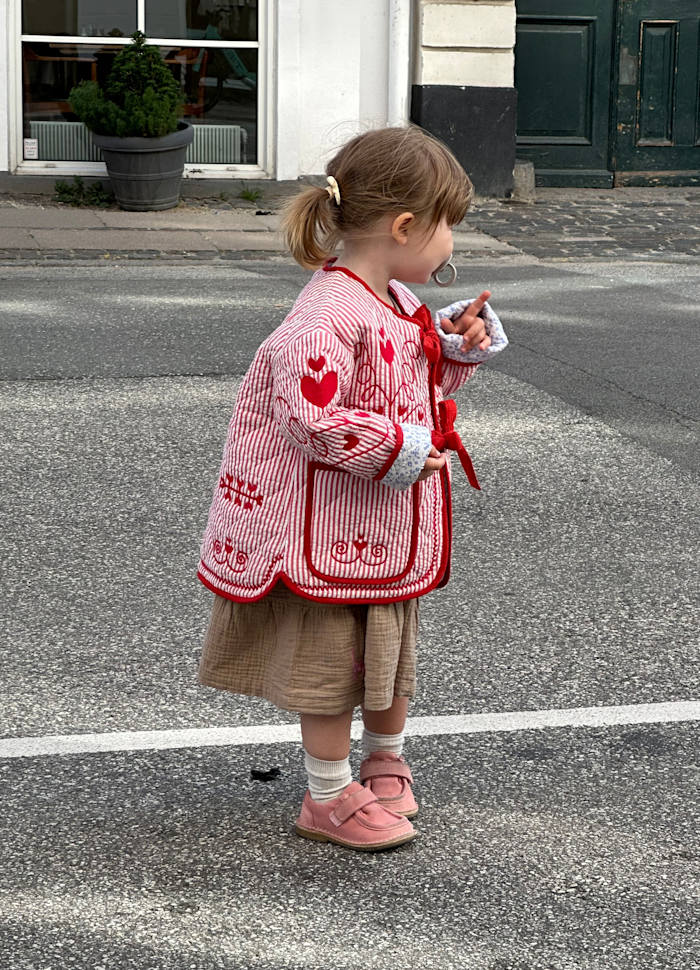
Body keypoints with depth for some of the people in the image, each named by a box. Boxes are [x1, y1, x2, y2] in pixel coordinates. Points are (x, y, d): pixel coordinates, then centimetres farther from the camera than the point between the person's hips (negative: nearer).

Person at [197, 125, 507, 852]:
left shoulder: (396, 303, 6)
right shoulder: (329, 315, -27)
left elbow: (420, 381, 22)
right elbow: (309, 417, -31)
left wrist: (455, 346, 3)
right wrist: (399, 448, -24)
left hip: (390, 529, 10)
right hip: (331, 529, -9)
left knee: (389, 653, 22)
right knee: (331, 659, 3)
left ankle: (385, 762, 42)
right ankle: (328, 798, 16)